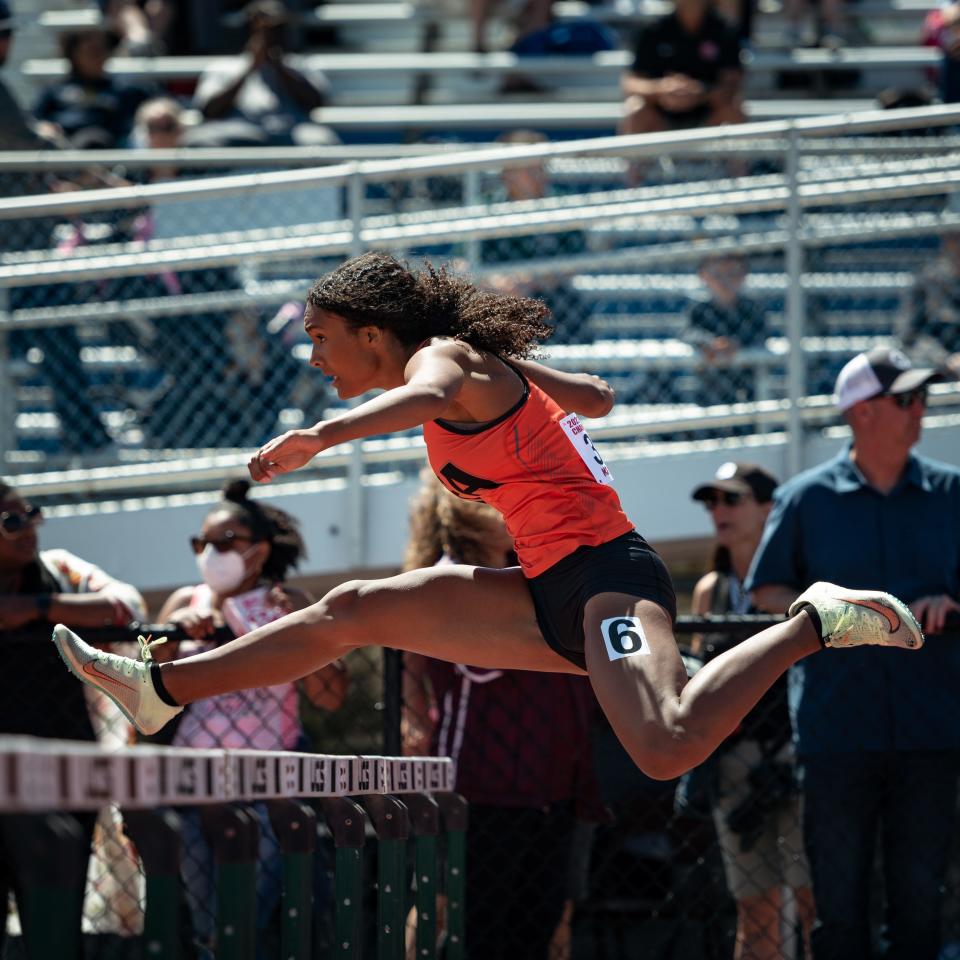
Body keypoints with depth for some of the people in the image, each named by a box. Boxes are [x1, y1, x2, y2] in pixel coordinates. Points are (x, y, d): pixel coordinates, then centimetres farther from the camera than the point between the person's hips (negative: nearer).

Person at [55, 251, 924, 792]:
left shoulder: (444, 357, -7)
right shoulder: (485, 365, 19)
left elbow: (425, 397, -34)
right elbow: (599, 397, 31)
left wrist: (319, 437, -48)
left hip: (604, 574, -10)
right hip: (557, 594, 10)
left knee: (667, 751, -33)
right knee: (354, 611, 11)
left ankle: (814, 624, -16)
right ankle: (162, 688, 19)